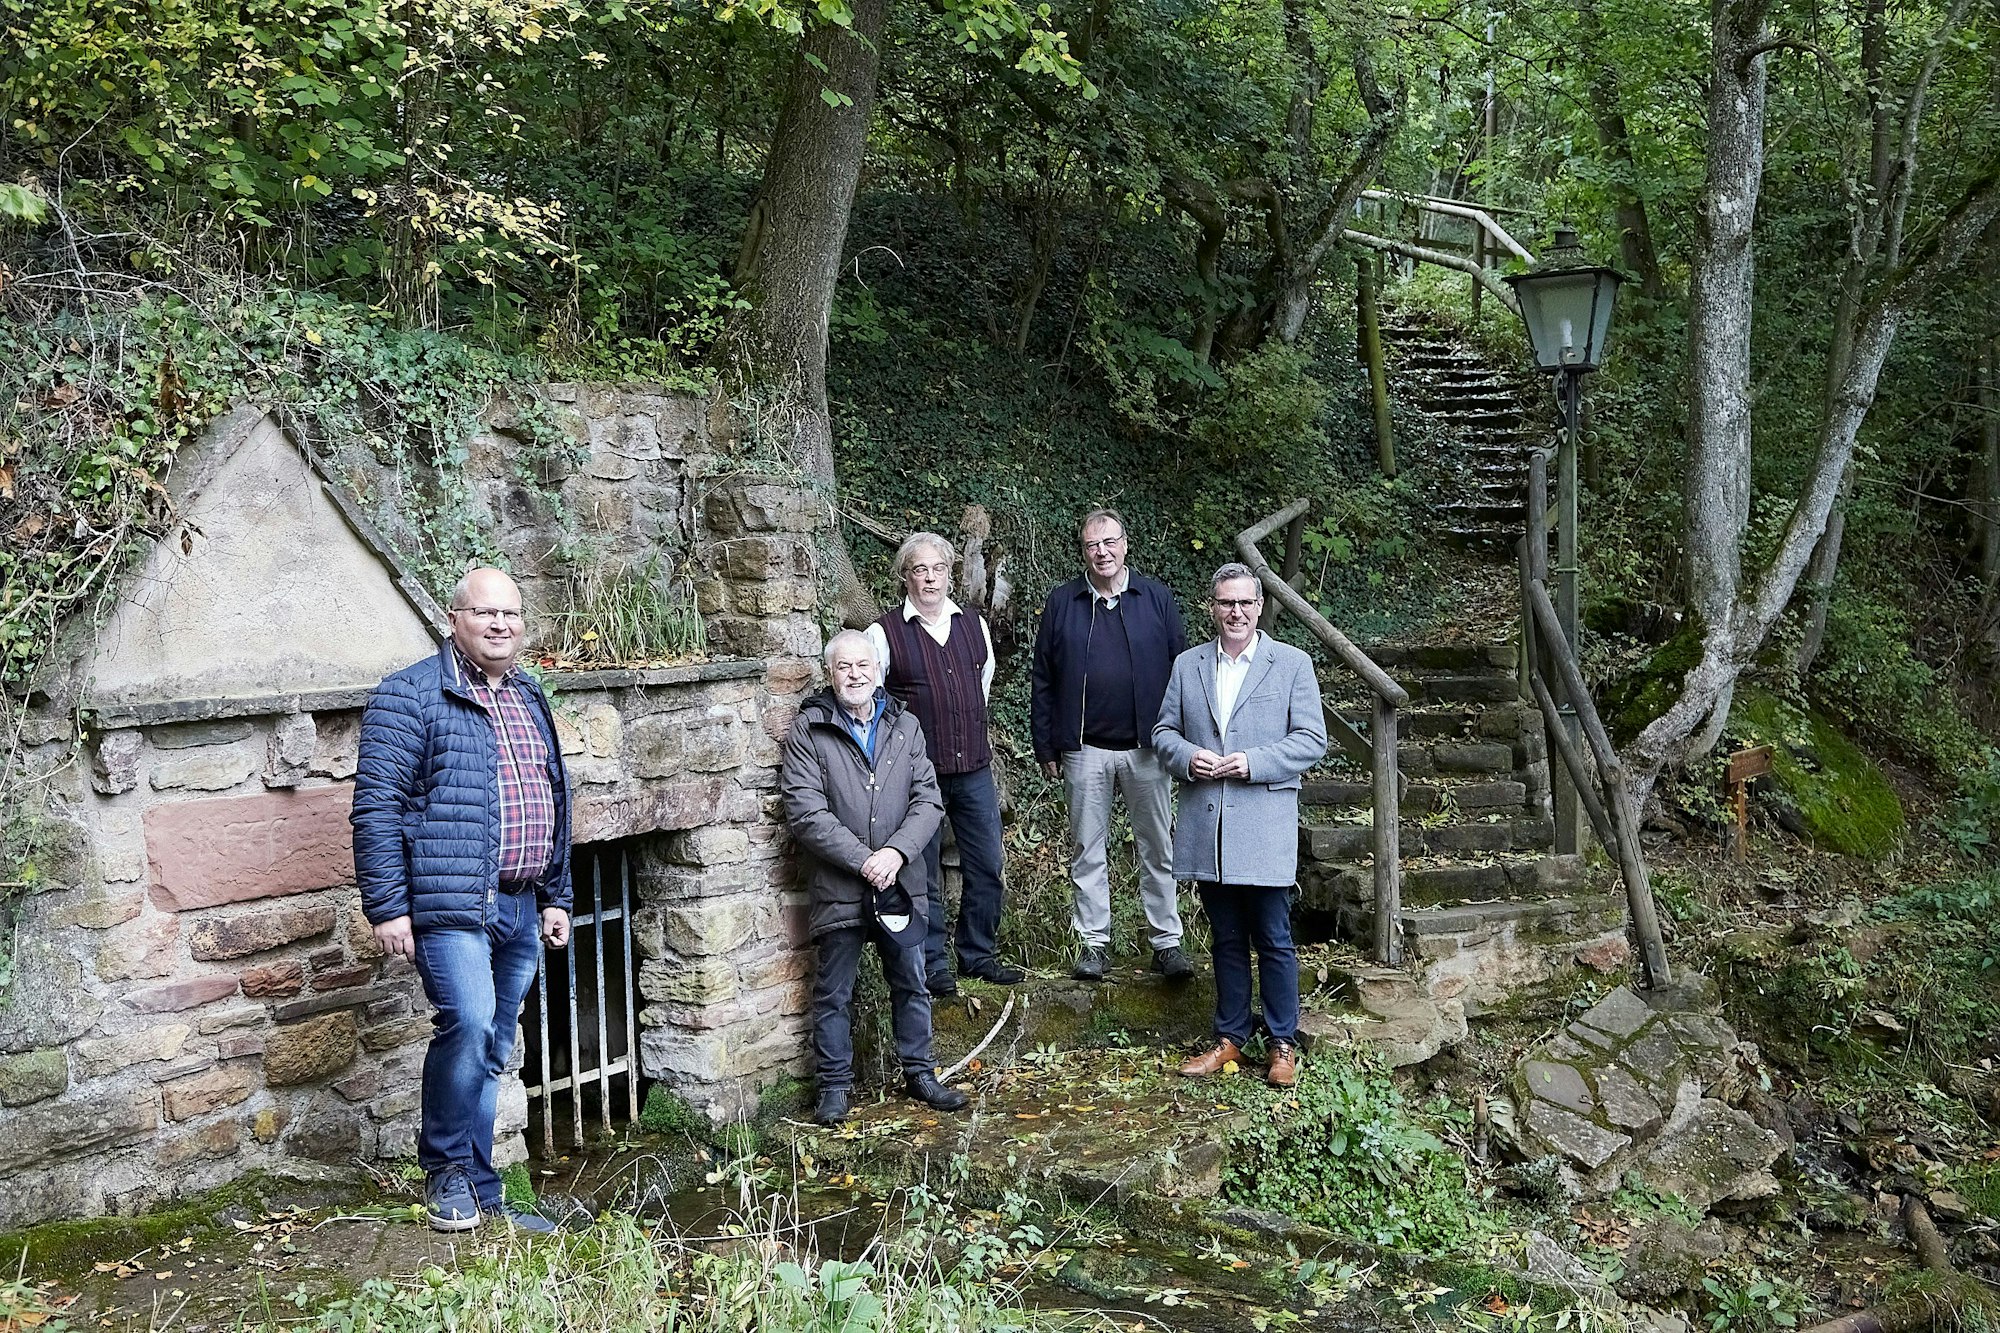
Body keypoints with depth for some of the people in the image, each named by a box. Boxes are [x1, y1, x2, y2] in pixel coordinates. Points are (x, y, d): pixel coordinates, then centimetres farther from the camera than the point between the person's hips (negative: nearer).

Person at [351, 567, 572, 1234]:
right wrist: (387, 907, -14)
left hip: (520, 909, 7)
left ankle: (480, 1193, 22)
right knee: (469, 1023, -20)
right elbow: (377, 806, -9)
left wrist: (556, 897, 19)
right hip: (451, 903, -7)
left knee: (491, 1052, 12)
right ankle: (445, 1168, 3)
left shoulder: (531, 699, 16)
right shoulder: (410, 696, -5)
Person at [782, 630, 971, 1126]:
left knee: (911, 983, 14)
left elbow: (928, 800, 1)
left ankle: (919, 1072, 30)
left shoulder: (905, 726, 6)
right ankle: (835, 1086, 21)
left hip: (899, 881, 3)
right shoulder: (808, 731, -5)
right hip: (838, 888, -3)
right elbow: (806, 813, -13)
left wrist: (896, 852, -15)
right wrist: (863, 860, -18)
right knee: (834, 993, 7)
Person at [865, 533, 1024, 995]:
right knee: (923, 874, 3)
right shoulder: (884, 633, -5)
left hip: (975, 769, 4)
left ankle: (979, 954, 25)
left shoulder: (975, 625, 9)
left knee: (986, 867, 8)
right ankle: (932, 965, 17)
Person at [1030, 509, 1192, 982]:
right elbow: (1042, 680, 6)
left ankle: (1167, 942, 14)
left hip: (1147, 748, 0)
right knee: (1087, 850, 7)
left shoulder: (1156, 599, 3)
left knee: (1158, 849, 5)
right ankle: (1092, 943, 16)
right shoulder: (1061, 603, 4)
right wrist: (1046, 747, 3)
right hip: (1086, 751, 1)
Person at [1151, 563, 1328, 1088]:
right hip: (1206, 827, 3)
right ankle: (1230, 1038, 24)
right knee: (1226, 940, 13)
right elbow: (1164, 730, 13)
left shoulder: (1293, 664, 1)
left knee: (1274, 941, 2)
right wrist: (1187, 758, -9)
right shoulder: (1187, 665, 10)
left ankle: (1283, 1044, 15)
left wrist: (1253, 763, -16)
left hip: (1265, 828, -3)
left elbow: (1312, 739, -3)